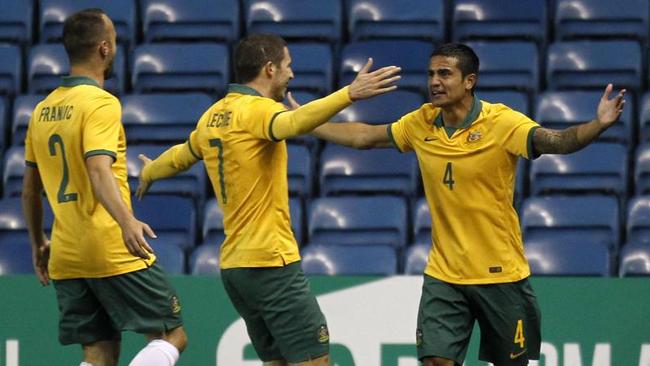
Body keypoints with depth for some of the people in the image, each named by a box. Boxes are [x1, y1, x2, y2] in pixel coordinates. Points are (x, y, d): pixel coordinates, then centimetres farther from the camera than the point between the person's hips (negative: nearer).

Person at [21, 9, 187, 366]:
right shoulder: (100, 103, -10)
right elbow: (99, 171, -25)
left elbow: (30, 188, 19)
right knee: (172, 336, 1)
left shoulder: (43, 110, 13)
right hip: (115, 254, -7)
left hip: (65, 257, 7)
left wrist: (38, 244, 30)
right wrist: (126, 222, -38)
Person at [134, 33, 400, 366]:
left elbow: (180, 157, 32)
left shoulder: (213, 117, 14)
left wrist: (149, 173, 54)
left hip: (233, 264, 9)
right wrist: (349, 94, -46)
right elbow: (294, 123, -35)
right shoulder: (258, 110, -11)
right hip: (271, 263, -9)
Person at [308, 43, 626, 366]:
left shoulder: (502, 123, -15)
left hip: (500, 275, -3)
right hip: (443, 275, 3)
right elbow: (364, 136, 16)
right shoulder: (421, 123, 0)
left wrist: (598, 125, -49)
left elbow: (554, 141, -30)